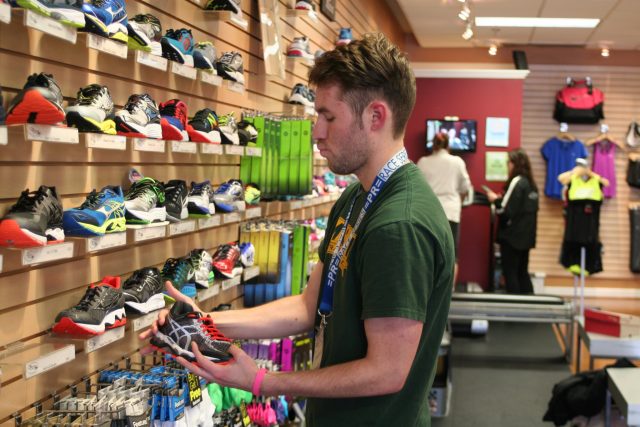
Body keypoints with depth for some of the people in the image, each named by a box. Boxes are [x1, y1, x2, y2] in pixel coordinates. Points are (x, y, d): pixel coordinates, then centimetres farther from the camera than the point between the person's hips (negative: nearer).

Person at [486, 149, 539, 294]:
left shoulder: (516, 182, -15)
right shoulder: (531, 183, 10)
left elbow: (506, 211, -20)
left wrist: (495, 200, -3)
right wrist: (502, 199, 13)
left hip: (512, 236, -8)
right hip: (526, 236, 8)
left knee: (510, 273, 0)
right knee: (522, 273, 15)